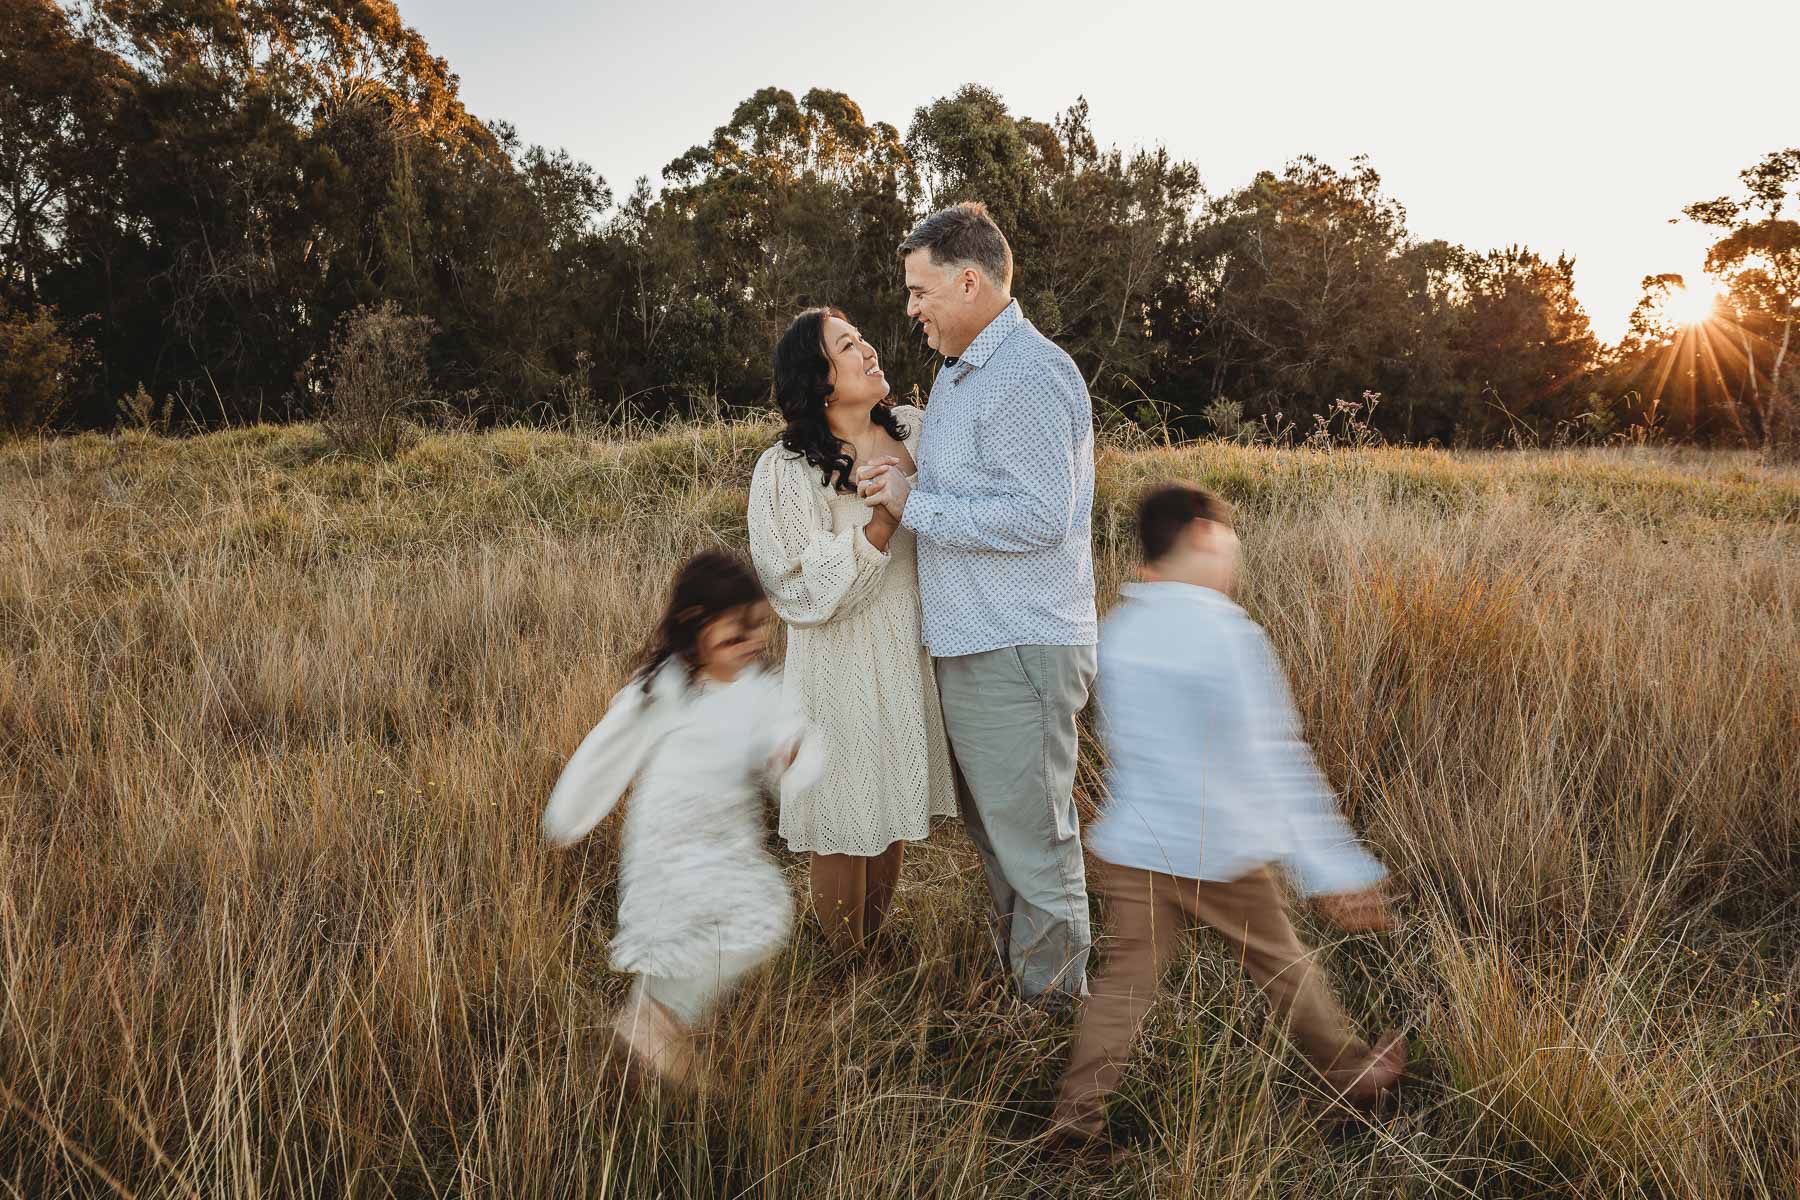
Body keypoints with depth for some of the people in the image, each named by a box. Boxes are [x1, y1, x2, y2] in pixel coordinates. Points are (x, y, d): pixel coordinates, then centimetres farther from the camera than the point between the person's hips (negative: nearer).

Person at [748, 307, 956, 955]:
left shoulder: (915, 430, 0)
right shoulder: (785, 471, -15)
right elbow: (813, 590, -19)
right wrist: (887, 513, -25)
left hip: (912, 657, 5)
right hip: (842, 666, -5)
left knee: (892, 815, 18)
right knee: (843, 826, 7)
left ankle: (876, 946, 38)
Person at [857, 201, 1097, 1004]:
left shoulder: (1027, 376, -17)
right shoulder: (959, 372, 16)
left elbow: (1039, 514, -24)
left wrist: (915, 507, -17)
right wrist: (898, 481, 6)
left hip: (1019, 651, -10)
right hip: (970, 643, 10)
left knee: (1032, 835, 1)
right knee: (990, 822, 20)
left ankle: (1052, 999, 17)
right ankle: (1011, 960, 36)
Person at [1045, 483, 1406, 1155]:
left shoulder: (1116, 631, 0)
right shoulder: (1229, 635, -19)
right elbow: (1278, 766, -21)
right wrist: (1338, 871, -17)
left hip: (1132, 847, 5)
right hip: (1220, 855, -4)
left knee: (1126, 980, 12)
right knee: (1281, 967, 15)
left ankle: (1076, 1114, 11)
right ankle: (1353, 1074, 36)